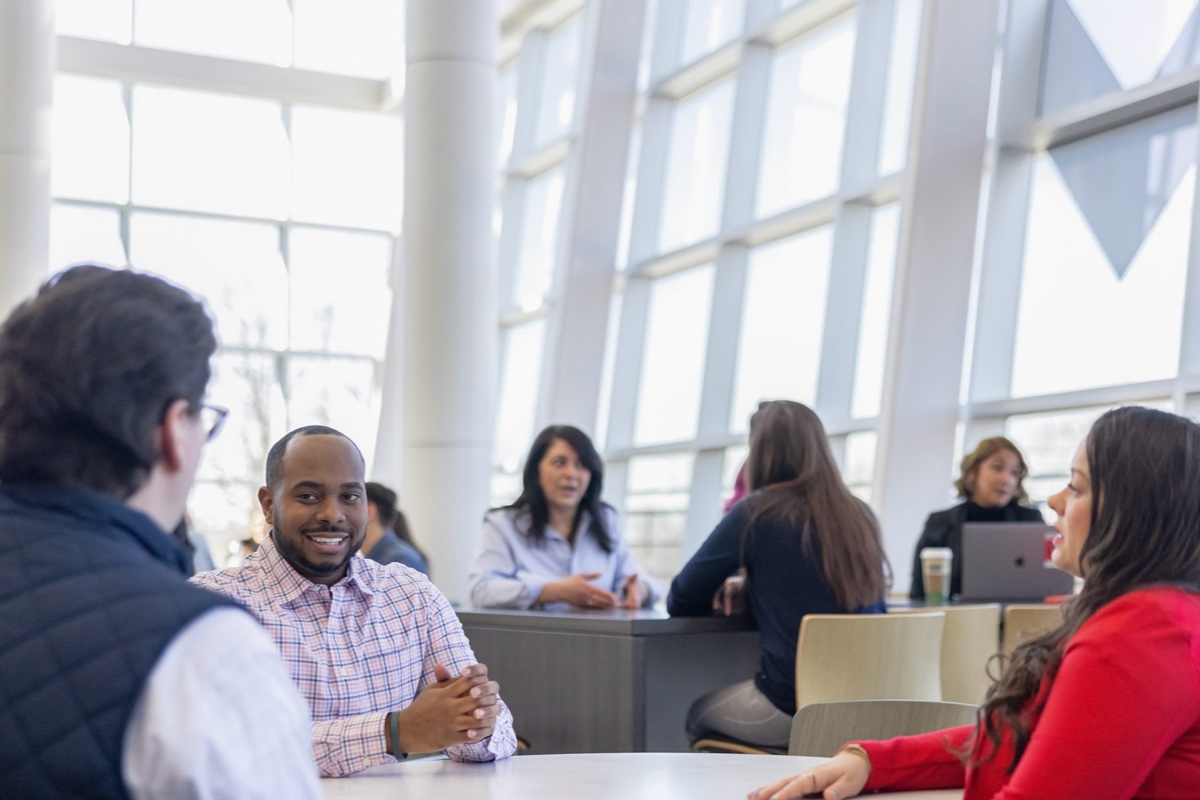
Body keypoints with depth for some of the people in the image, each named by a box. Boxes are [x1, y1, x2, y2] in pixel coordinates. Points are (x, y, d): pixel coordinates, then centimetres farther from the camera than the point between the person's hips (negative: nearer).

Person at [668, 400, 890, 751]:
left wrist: (728, 594, 18)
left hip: (793, 708, -5)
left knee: (698, 717, 27)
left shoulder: (757, 512, -9)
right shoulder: (860, 516, 5)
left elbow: (680, 602, -3)